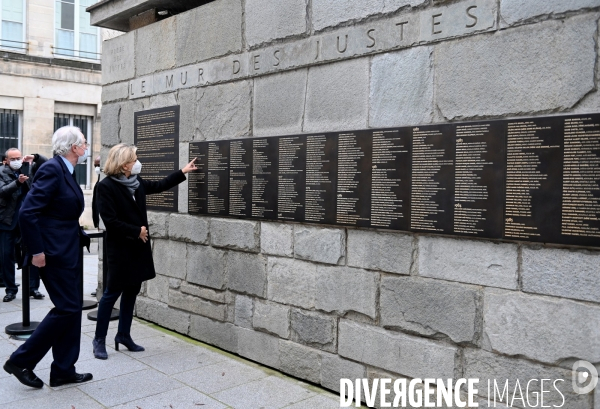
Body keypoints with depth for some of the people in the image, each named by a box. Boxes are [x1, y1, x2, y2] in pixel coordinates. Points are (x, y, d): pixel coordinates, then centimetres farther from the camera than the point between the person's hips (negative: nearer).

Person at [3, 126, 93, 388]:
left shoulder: (64, 171, 13)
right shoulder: (52, 170, -16)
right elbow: (27, 212, -22)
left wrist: (79, 235, 14)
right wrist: (37, 251, -20)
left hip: (69, 252, 10)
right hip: (55, 253, -10)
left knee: (72, 308, 11)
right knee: (67, 308, -6)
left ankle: (63, 370, 20)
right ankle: (21, 361, 9)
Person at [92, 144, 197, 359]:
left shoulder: (136, 182, 7)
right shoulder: (106, 186, -15)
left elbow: (159, 185, 22)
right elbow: (110, 221, -19)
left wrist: (183, 172, 21)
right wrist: (136, 231, -14)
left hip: (138, 247, 8)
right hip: (120, 250, -7)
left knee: (131, 292, 13)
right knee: (112, 293, 0)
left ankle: (124, 335, 24)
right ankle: (99, 339, 13)